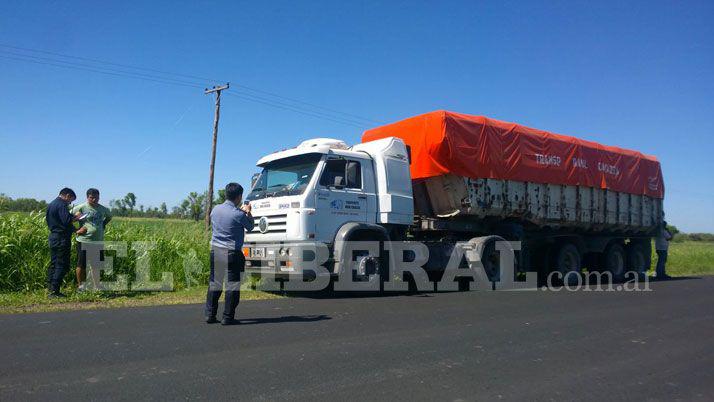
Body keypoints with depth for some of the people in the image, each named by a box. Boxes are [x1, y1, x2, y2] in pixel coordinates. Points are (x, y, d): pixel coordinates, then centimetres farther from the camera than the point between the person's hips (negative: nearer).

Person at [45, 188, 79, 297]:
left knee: (53, 263, 15)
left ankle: (50, 287, 19)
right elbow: (67, 220, -25)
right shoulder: (62, 205, -14)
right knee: (62, 265, -5)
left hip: (52, 237, 10)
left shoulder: (51, 204, 17)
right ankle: (54, 291, -6)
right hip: (62, 238, -10)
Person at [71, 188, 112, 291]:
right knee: (81, 265, 4)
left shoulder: (103, 209, 7)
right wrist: (76, 230, -10)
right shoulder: (81, 208, -7)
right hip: (84, 241, -4)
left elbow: (109, 217, 28)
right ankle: (80, 285, 17)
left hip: (98, 241, 5)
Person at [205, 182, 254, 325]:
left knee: (214, 283, 15)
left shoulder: (215, 209, 4)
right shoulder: (239, 214, -15)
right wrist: (248, 212, 19)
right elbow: (250, 227, 2)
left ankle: (210, 315, 19)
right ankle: (228, 317, 7)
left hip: (215, 250, 6)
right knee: (232, 285, 4)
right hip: (232, 253, -6)